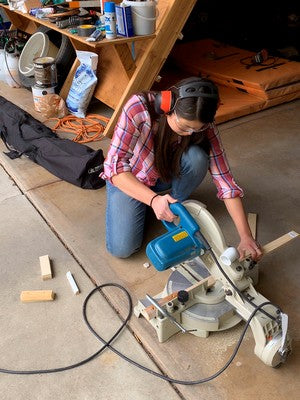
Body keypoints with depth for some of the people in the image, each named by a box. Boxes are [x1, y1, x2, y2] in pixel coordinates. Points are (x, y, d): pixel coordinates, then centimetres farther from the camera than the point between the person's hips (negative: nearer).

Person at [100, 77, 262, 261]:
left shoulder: (204, 127, -24)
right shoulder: (138, 108, -33)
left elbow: (225, 180, -23)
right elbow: (115, 166, -33)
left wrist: (246, 237, -27)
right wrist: (154, 199, -47)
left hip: (168, 176, 2)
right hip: (129, 180, -1)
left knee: (196, 157, -31)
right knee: (122, 248, -19)